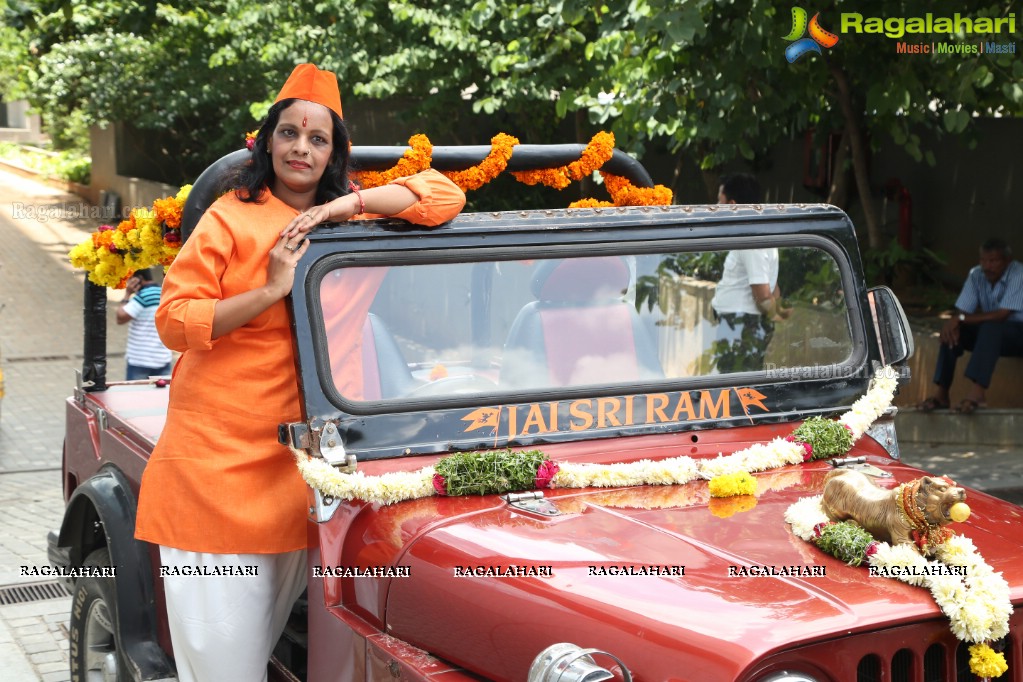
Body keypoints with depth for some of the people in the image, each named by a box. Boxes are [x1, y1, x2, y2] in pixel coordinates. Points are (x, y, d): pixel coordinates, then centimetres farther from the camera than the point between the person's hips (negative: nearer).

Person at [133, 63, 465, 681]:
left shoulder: (349, 212, 11)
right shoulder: (233, 218, -1)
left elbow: (446, 196, 0)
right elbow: (173, 321, -7)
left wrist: (348, 205, -10)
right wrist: (272, 290, -16)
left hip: (300, 450, 4)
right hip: (218, 449, -3)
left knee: (269, 625, 9)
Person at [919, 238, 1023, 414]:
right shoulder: (976, 275, -4)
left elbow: (1001, 315, -28)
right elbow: (961, 311, -6)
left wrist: (961, 319, -28)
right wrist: (953, 322, -31)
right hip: (990, 333, 6)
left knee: (991, 327, -37)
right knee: (952, 332, -19)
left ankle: (976, 392, -46)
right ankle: (941, 394, -24)